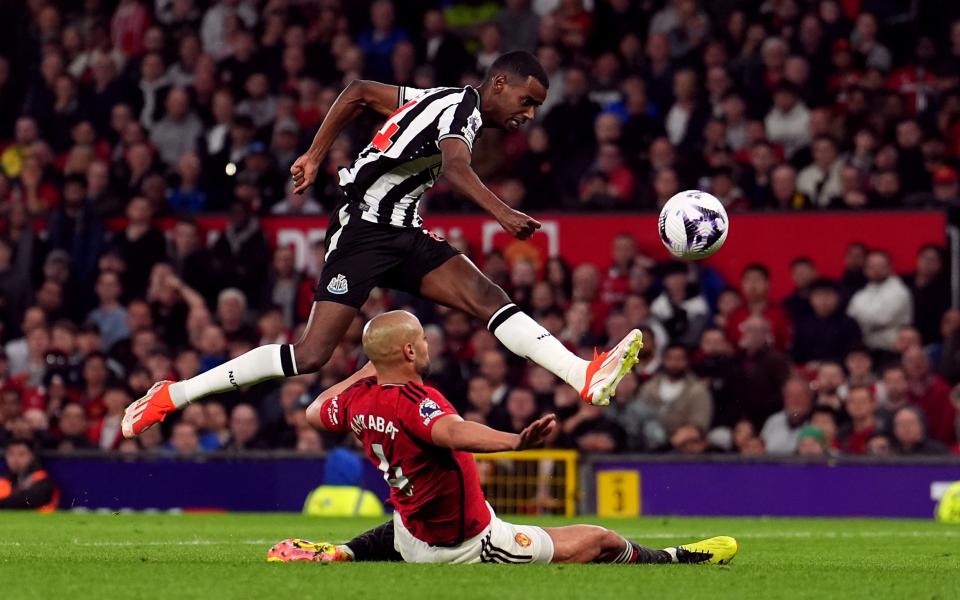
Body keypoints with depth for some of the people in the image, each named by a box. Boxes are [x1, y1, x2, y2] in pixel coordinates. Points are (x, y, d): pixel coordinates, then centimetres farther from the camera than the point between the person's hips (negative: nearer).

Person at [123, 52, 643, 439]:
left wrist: (315, 156, 23)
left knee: (486, 297, -12)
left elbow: (360, 92, 21)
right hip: (363, 232, -9)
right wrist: (503, 214, -47)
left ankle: (585, 378, -29)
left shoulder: (443, 101, 14)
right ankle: (174, 394, -3)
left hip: (403, 235, 9)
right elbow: (455, 168, -35)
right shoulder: (460, 107, -14)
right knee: (312, 354, -12)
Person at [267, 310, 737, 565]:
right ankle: (674, 561, 32)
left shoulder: (357, 398, -4)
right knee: (597, 540, 8)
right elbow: (452, 432, -52)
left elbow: (315, 413, 19)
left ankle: (342, 554, 34)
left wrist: (361, 372, 27)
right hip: (468, 546, -8)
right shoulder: (414, 402, -29)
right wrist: (515, 441, -67)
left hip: (412, 539, 8)